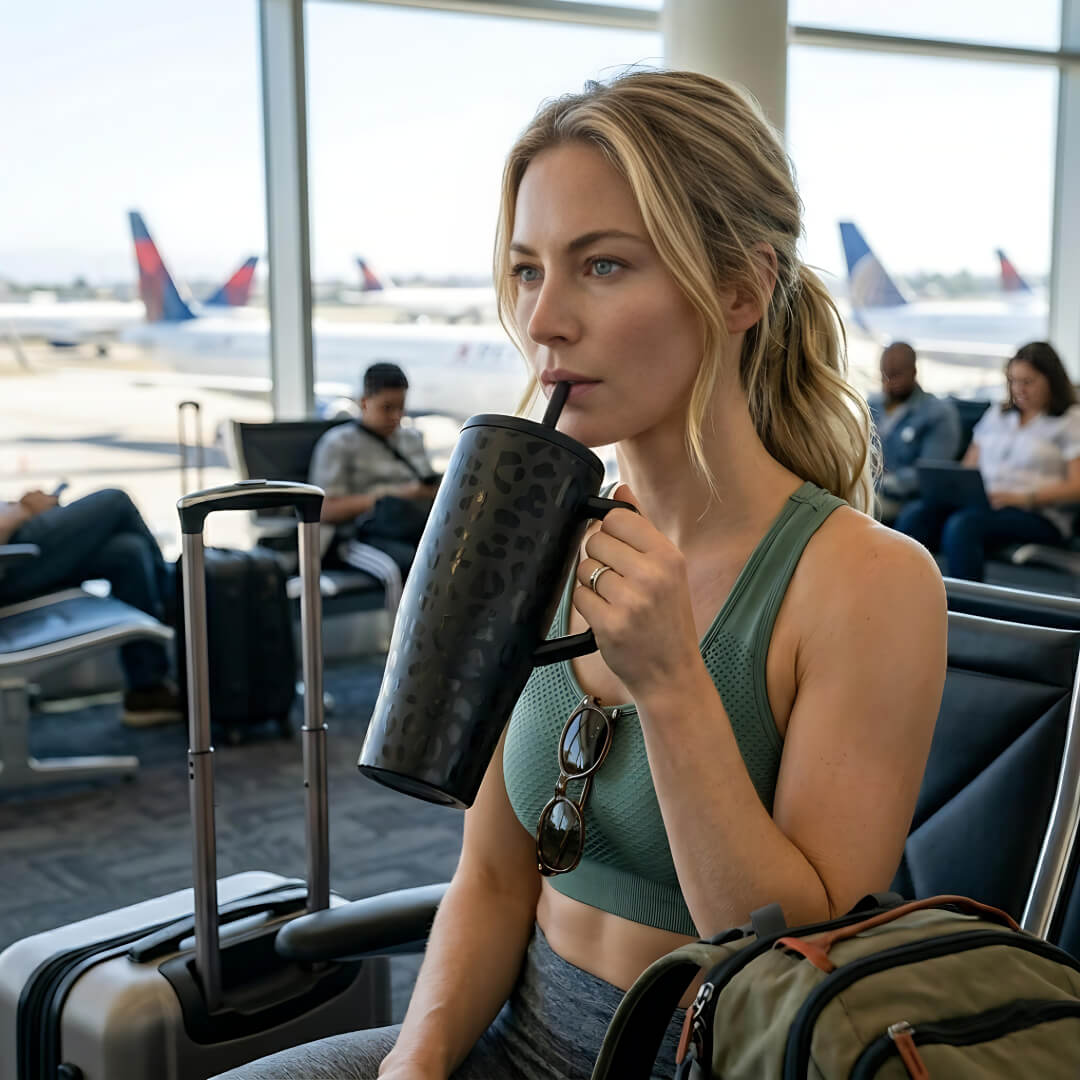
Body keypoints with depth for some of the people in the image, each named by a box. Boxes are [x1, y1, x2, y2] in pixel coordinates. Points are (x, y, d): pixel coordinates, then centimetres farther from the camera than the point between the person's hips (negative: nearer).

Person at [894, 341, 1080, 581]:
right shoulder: (996, 415, 25)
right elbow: (968, 467, 24)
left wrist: (1024, 498, -19)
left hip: (1036, 515, -6)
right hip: (978, 503, 6)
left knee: (963, 524, -36)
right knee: (914, 514, -24)